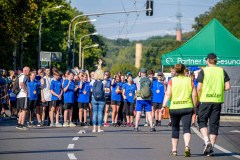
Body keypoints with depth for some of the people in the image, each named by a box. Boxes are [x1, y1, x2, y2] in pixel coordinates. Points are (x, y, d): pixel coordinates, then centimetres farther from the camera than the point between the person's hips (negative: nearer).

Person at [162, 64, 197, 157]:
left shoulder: (172, 81, 1)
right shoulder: (189, 80, 3)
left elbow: (168, 94, -8)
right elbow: (194, 95, 1)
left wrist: (164, 106, -9)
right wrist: (195, 107, 10)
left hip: (174, 108, 0)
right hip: (187, 107, 0)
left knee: (175, 129, 14)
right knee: (186, 128, -4)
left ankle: (174, 150, 20)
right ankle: (187, 146, -27)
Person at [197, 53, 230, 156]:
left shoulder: (203, 71, -4)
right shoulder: (222, 71, 5)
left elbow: (199, 88, -8)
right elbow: (227, 87, 0)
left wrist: (197, 100, 2)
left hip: (205, 100, -3)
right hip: (218, 100, 3)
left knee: (202, 121, 9)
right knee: (214, 123, 8)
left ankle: (207, 141, -12)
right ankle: (211, 146, 5)